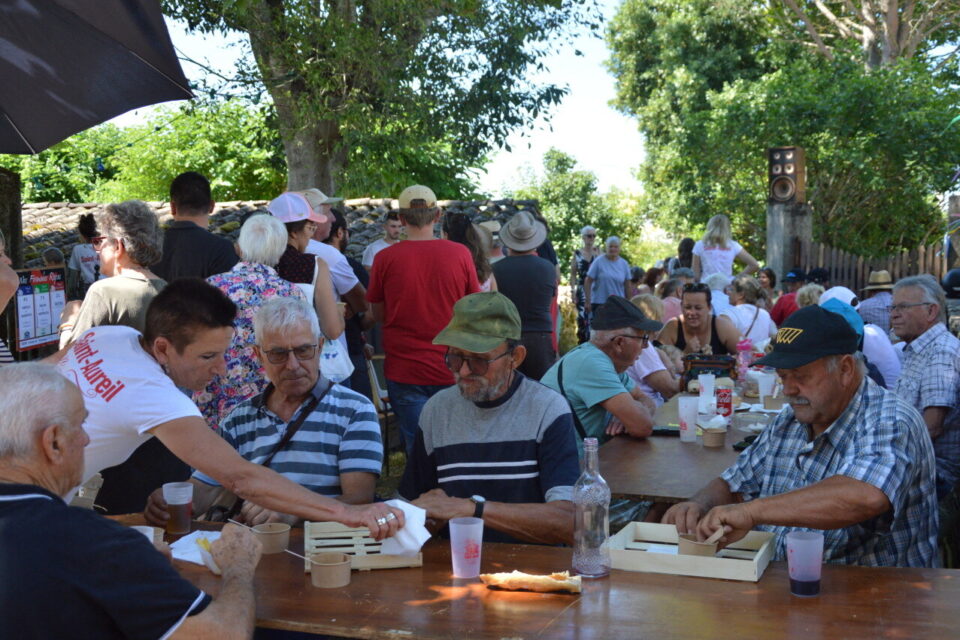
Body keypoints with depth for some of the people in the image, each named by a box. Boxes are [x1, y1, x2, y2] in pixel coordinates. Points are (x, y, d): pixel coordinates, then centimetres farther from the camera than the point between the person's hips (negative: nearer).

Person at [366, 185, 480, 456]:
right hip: (451, 371, 1)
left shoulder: (385, 258, -8)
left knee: (417, 450, 6)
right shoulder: (460, 254, -5)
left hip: (403, 370, -1)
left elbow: (378, 315, 3)